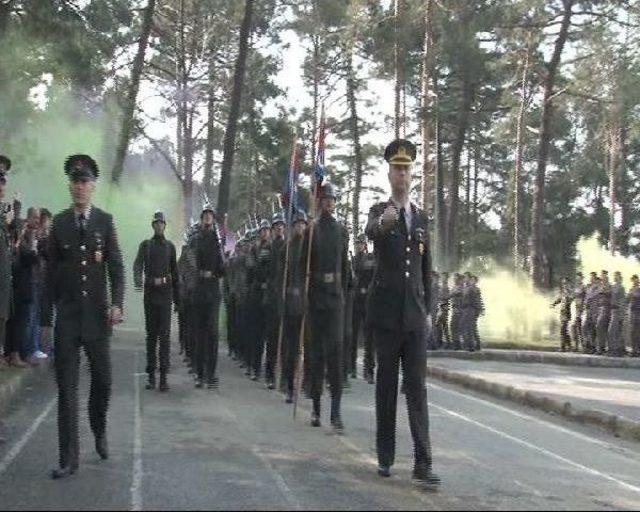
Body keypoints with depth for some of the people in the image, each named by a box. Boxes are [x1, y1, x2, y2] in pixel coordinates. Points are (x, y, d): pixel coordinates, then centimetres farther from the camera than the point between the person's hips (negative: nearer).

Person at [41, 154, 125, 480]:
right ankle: (68, 459, 3)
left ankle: (99, 430, 37)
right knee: (66, 387, -1)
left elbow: (116, 266, 0)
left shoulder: (105, 221, 3)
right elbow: (51, 273, 6)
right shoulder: (59, 223, 5)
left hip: (97, 314, 0)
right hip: (66, 316, 0)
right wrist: (46, 318, 4)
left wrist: (117, 303, -15)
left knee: (103, 379, 7)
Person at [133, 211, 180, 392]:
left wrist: (177, 297, 9)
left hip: (165, 292, 0)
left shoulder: (170, 246, 11)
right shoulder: (146, 245, 7)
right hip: (150, 291, 0)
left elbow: (175, 273, 13)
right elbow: (138, 265, -9)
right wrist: (137, 280, -30)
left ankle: (164, 376, -9)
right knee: (151, 333, 6)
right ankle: (151, 375, 13)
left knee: (165, 333, -8)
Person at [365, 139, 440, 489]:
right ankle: (385, 455, 16)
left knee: (417, 387, -2)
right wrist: (382, 222, -50)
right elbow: (369, 232, -26)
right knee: (386, 384, 5)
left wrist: (428, 309, 11)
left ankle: (423, 463, -4)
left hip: (415, 314, 3)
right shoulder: (378, 212, 0)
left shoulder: (422, 217, 13)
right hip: (386, 312, -3)